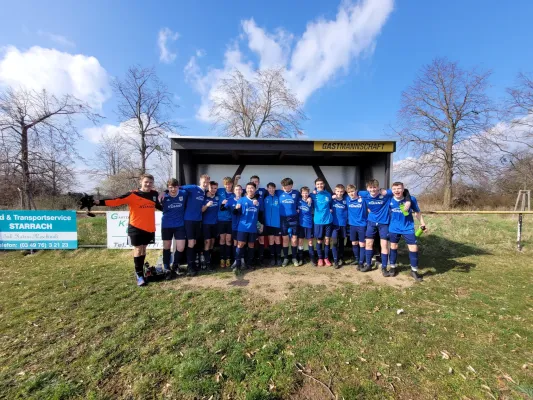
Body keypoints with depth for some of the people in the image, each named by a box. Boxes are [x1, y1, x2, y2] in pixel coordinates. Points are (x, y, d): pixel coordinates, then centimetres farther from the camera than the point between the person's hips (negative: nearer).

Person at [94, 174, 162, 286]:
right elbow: (117, 201, -17)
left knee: (143, 249, 15)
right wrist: (100, 202, -28)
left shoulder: (154, 194, 5)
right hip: (136, 227, -4)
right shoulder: (133, 195, -9)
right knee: (138, 249, 0)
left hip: (149, 228, 4)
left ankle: (140, 271, 30)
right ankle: (139, 275, 11)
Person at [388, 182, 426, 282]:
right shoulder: (390, 200, -11)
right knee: (393, 247, 13)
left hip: (408, 228, -1)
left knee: (414, 248, 0)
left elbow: (417, 212, 1)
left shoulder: (411, 199, -13)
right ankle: (392, 267, 31)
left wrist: (422, 224, 1)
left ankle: (414, 271, 18)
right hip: (394, 229, 1)